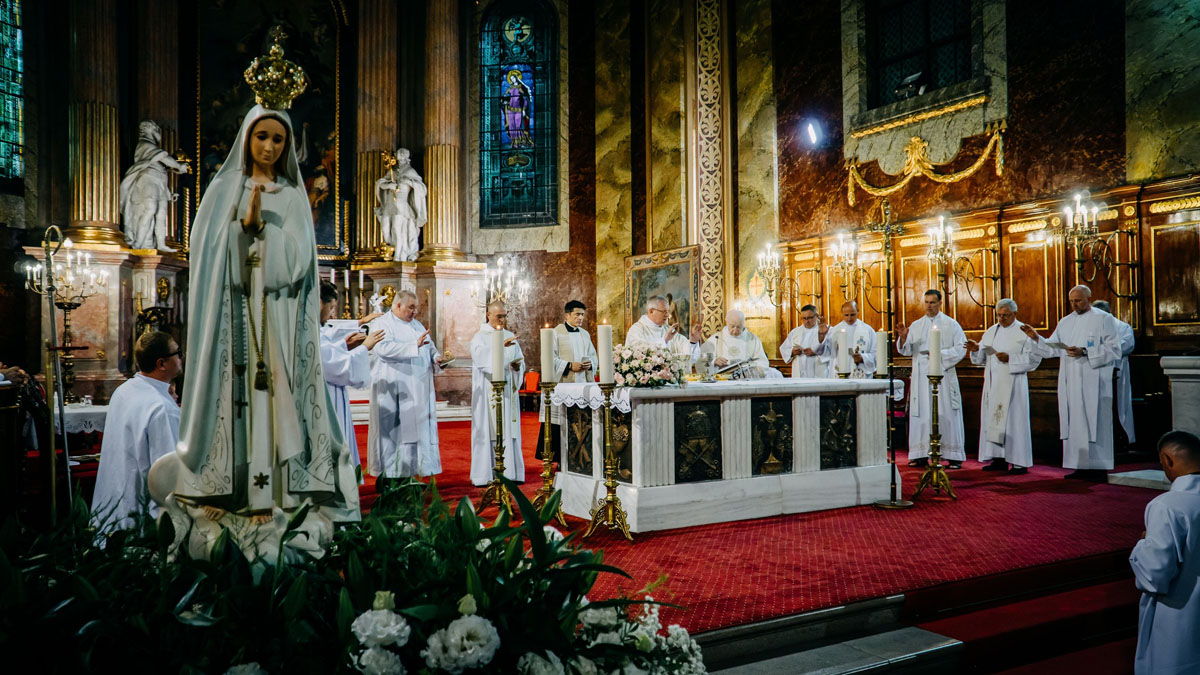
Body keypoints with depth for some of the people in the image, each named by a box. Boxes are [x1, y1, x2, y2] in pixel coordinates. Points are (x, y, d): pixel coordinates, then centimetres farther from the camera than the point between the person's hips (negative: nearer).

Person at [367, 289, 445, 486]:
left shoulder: (417, 325, 21)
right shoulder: (381, 324, -2)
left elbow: (429, 346, 20)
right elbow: (383, 348, -20)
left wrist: (436, 357, -3)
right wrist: (414, 346, -24)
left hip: (418, 389, 7)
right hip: (393, 390, -7)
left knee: (417, 429, 5)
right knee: (391, 430, -5)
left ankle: (407, 473, 11)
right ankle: (385, 476, 1)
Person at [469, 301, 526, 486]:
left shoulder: (511, 337, 14)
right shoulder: (480, 337, 0)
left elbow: (521, 362, 12)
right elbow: (479, 356, -20)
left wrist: (517, 366, -10)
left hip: (507, 391, 4)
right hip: (487, 391, -4)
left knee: (508, 430, 2)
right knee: (488, 430, -7)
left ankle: (509, 473, 7)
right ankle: (485, 475, -4)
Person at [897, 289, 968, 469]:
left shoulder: (951, 324, 6)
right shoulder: (916, 325, 13)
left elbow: (961, 348, -1)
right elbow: (907, 351, 7)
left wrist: (940, 354, -14)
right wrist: (903, 338, -13)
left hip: (943, 376, -3)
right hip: (921, 377, 3)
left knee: (946, 415, -3)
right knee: (921, 415, 1)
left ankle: (954, 456, 2)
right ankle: (921, 455, 5)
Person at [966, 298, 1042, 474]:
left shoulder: (1023, 332, -3)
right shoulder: (991, 332, 14)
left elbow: (1035, 358, -10)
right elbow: (982, 359, 14)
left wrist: (1010, 359, -20)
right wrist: (976, 350, -7)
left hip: (1012, 384, -6)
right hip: (993, 384, 6)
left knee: (1014, 420, -4)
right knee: (992, 419, 4)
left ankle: (1020, 462, 1)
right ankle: (999, 459, 11)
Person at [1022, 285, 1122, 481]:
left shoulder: (1104, 319, 1)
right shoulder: (1065, 322, 17)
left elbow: (1114, 350, -7)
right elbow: (1052, 349, 15)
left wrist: (1085, 352, -18)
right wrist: (1036, 338, -2)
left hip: (1093, 382, -5)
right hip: (1070, 382, 5)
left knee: (1094, 423, -6)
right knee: (1074, 424, 4)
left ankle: (1098, 468, -1)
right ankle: (1080, 467, 9)